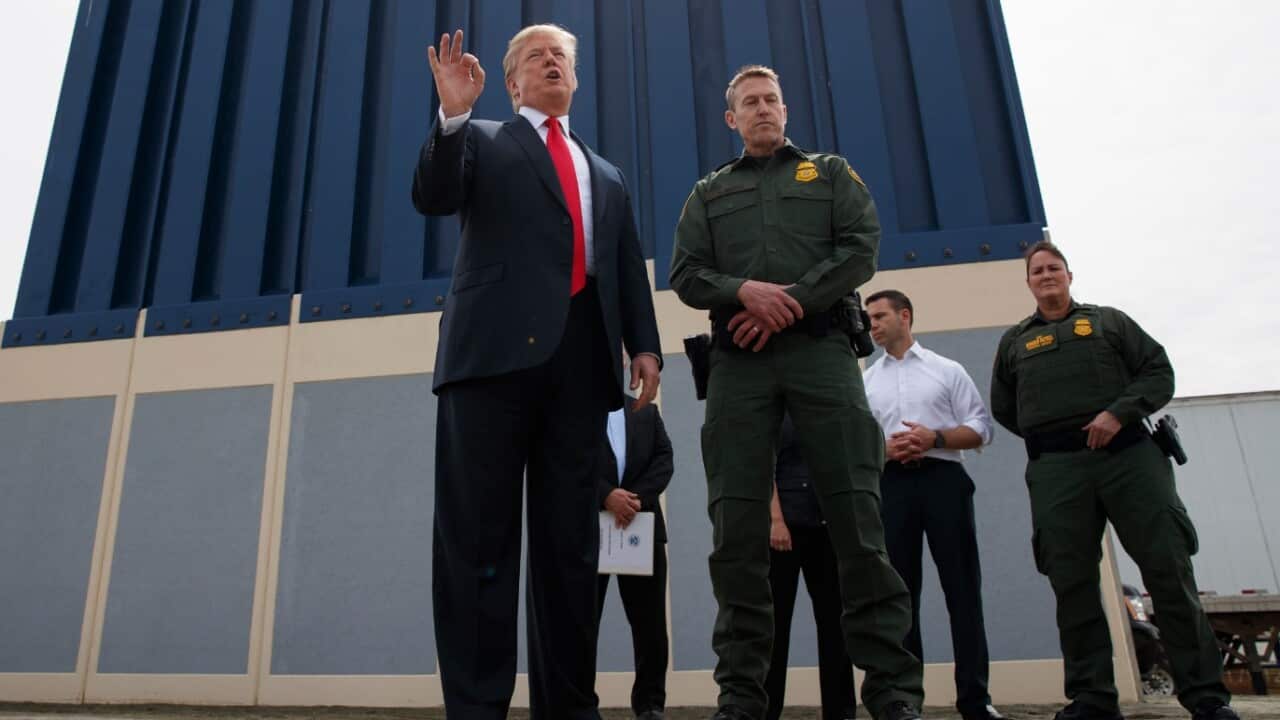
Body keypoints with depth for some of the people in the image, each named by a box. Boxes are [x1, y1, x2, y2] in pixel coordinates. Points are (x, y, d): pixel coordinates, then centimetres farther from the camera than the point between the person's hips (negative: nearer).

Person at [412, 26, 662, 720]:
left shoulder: (606, 176, 29)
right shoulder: (481, 141, 20)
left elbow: (629, 271, 20)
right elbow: (432, 197, 1)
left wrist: (644, 344, 6)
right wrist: (452, 113, -12)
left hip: (580, 355, 4)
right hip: (497, 346, -3)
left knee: (571, 540, 2)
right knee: (478, 536, -5)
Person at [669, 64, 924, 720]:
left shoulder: (830, 173, 20)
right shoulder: (708, 194, 23)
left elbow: (861, 248, 4)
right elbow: (685, 274, 10)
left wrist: (790, 304, -9)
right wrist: (745, 291, -11)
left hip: (819, 351, -1)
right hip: (737, 363, 2)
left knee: (856, 513, -7)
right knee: (737, 525, -4)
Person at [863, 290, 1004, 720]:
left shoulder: (947, 370, 11)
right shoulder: (865, 382, 17)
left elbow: (982, 428, 4)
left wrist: (936, 437, -12)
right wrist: (885, 448, -10)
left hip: (943, 479, -2)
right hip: (892, 485, 2)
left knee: (962, 587, -3)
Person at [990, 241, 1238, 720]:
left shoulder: (1109, 321, 19)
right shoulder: (1014, 341, 21)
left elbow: (1159, 372, 9)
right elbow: (1003, 409, 23)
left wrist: (1119, 412, -8)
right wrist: (1049, 437, 12)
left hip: (1129, 453, -1)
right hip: (1056, 469, 1)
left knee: (1169, 568, -6)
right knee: (1072, 582, -3)